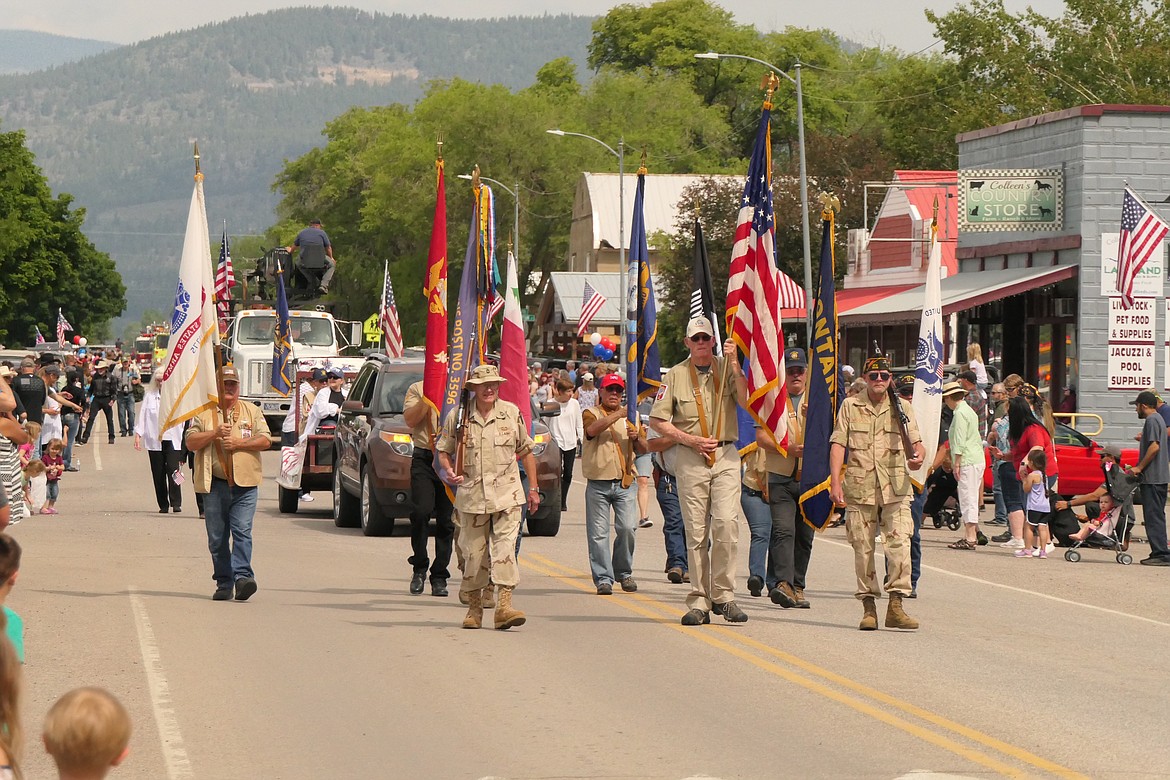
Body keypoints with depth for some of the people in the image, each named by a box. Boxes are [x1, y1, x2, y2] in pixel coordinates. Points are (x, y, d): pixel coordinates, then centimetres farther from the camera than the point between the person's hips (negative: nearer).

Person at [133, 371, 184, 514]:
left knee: (173, 470, -12)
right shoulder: (149, 396, 9)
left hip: (173, 439, -2)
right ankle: (163, 505, 9)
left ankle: (176, 503, -8)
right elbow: (142, 415, 9)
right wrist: (138, 434, 1)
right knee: (158, 474, 3)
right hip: (154, 440, 2)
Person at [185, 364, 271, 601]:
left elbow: (264, 441, 3)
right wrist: (215, 433, -11)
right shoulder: (204, 413, 11)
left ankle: (242, 576, -20)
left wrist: (238, 443, -10)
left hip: (245, 485, -1)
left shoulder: (252, 412, 12)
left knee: (242, 531, -14)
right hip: (214, 484, 1)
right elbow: (191, 443, 2)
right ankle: (224, 583, 10)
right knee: (217, 537, 3)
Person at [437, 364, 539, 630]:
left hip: (507, 495, 0)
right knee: (474, 553, 5)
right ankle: (474, 608, 19)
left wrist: (534, 488, 13)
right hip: (471, 496, 0)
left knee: (505, 546, -13)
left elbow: (526, 451, 14)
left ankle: (504, 606, -19)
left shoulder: (511, 413, 5)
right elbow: (443, 451, 12)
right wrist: (448, 472, -9)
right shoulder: (457, 415, 3)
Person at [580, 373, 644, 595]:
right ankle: (603, 578, 2)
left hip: (625, 483, 2)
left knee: (627, 528, -8)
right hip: (598, 484, -2)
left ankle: (624, 573, 11)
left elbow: (643, 449, 18)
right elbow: (592, 429, -18)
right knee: (598, 533, -4)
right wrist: (619, 414, -25)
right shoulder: (591, 414, 7)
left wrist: (636, 438, -4)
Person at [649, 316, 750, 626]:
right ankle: (699, 602, 5)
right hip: (690, 458, 0)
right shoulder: (676, 375, 6)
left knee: (726, 524, -14)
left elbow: (747, 402, -9)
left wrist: (734, 364, -15)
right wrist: (689, 439, -6)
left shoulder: (727, 369, 7)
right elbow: (657, 420, 5)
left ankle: (723, 594, -5)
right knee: (696, 531, 1)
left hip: (725, 455, 0)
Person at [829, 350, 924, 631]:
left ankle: (896, 605, -12)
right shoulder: (850, 406, 9)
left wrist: (918, 457, -11)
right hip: (859, 488, 0)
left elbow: (916, 443, 13)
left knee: (899, 544, -13)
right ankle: (868, 606, 11)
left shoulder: (902, 408, 12)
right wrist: (835, 481, -7)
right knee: (863, 548, 3)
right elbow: (838, 444, 4)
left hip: (896, 489, 0)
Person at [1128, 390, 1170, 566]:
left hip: (1152, 478, -10)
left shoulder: (1151, 420, -12)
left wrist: (1139, 468, -15)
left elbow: (1154, 447, -22)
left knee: (1154, 517, -9)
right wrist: (1138, 468, 23)